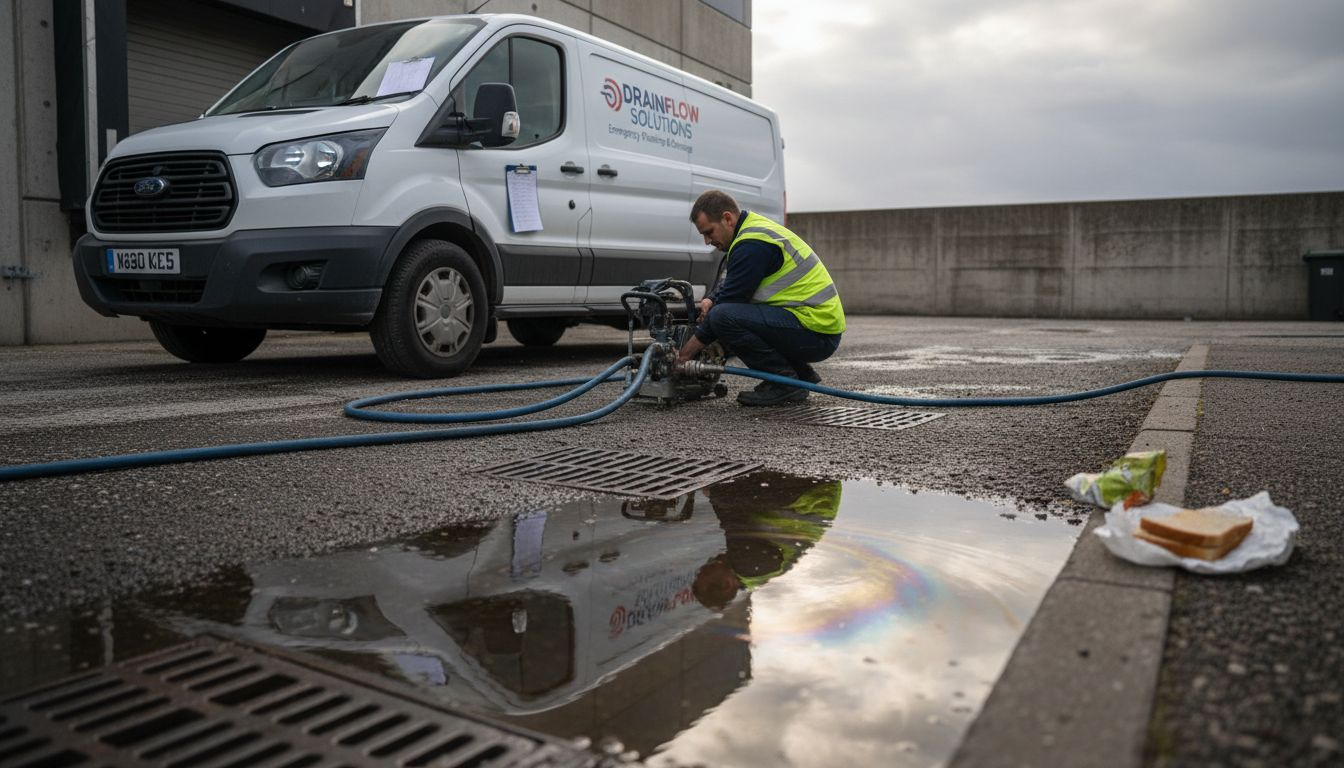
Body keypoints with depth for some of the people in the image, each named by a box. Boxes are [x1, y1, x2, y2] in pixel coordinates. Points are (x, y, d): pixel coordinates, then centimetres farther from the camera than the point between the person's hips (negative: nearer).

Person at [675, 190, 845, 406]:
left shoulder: (752, 245, -17)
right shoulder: (753, 228, 15)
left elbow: (730, 300, -16)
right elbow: (728, 285, 23)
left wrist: (685, 354, -9)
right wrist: (710, 301, 0)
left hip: (817, 333, -10)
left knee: (724, 316, -23)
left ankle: (786, 383, -9)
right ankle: (801, 374, 15)